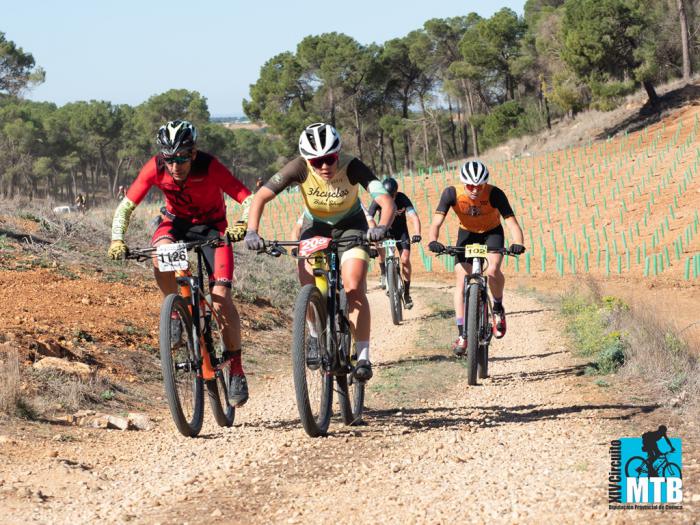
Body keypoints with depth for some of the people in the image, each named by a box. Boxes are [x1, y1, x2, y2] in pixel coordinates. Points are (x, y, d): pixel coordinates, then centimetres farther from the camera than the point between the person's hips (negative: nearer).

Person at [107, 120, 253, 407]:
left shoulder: (210, 167, -30)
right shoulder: (155, 168, -24)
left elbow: (249, 199, -33)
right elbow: (126, 206, -19)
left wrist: (242, 225, -53)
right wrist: (117, 240, -35)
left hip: (211, 225, -2)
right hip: (176, 221, 2)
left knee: (220, 296, -16)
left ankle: (236, 370, -3)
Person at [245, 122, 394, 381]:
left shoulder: (352, 167, -31)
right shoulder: (300, 168, -28)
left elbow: (386, 200, -38)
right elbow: (261, 196, -27)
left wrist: (382, 227, -59)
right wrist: (252, 231, -42)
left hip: (350, 226, -2)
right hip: (315, 226, 2)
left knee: (354, 288, -21)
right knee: (308, 286, -19)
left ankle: (363, 357, -11)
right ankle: (316, 337, 10)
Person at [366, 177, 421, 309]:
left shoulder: (403, 199, -25)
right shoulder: (378, 200, -23)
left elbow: (414, 216, -36)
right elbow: (369, 219, -32)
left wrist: (417, 234, -53)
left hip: (401, 230, 0)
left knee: (405, 259, -15)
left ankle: (406, 293, -3)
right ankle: (383, 273, -8)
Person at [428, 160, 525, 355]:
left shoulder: (495, 194, -30)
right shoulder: (452, 193, -27)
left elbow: (511, 222, -35)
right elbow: (436, 221, -32)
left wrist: (518, 244, -54)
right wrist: (433, 241, -53)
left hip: (492, 232, -2)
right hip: (467, 233, 2)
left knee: (492, 270, -29)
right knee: (461, 282, -9)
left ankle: (498, 309, 0)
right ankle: (462, 335, -3)